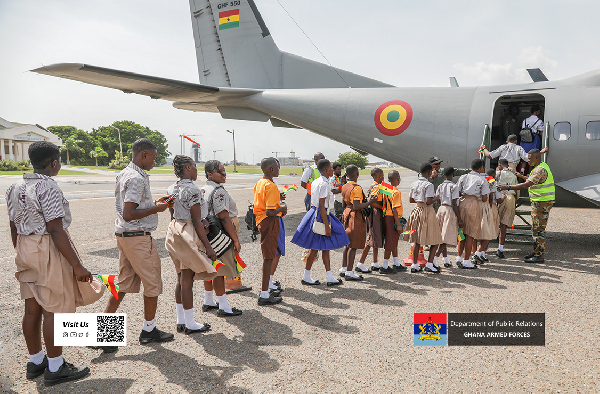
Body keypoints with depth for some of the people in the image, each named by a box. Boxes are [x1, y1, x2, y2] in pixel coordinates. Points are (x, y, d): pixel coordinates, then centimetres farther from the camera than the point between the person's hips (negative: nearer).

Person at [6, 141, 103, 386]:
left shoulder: (14, 188, 9)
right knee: (55, 310, 1)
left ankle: (35, 361, 30)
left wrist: (21, 256, 24)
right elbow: (56, 231, -22)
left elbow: (14, 228, 14)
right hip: (48, 250, -9)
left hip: (25, 248, 9)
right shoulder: (48, 188, -18)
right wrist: (77, 266, -20)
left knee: (32, 309, 16)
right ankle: (55, 368, 11)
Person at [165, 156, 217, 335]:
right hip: (188, 235, -9)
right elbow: (197, 221, -19)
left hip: (175, 231, 9)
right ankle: (190, 324, 12)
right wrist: (208, 246, -15)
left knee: (181, 278, 16)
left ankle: (180, 320, 26)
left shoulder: (172, 188, 9)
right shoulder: (192, 189, -18)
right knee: (187, 280, 0)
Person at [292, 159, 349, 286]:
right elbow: (321, 206, -21)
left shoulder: (315, 182, 11)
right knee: (314, 248, 2)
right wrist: (326, 226, -21)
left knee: (325, 247, 10)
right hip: (320, 216, -10)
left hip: (313, 213, 10)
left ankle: (330, 278, 15)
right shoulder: (324, 184, -17)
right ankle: (306, 277, 14)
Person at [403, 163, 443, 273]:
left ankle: (414, 265, 15)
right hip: (427, 212, -7)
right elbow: (428, 202, -21)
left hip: (417, 210, 7)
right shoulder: (429, 185, -15)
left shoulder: (414, 184, 6)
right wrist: (435, 199, -3)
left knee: (417, 240, 13)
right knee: (435, 240, 5)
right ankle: (429, 264, 2)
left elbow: (411, 200, 11)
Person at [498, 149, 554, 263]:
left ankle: (539, 256, -1)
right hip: (538, 202, 11)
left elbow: (526, 185, -26)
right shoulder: (540, 167, 15)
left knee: (539, 229, -6)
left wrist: (508, 187, -26)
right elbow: (530, 182, 23)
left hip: (542, 202, -11)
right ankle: (536, 252, 23)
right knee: (535, 228, 15)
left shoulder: (540, 170, -19)